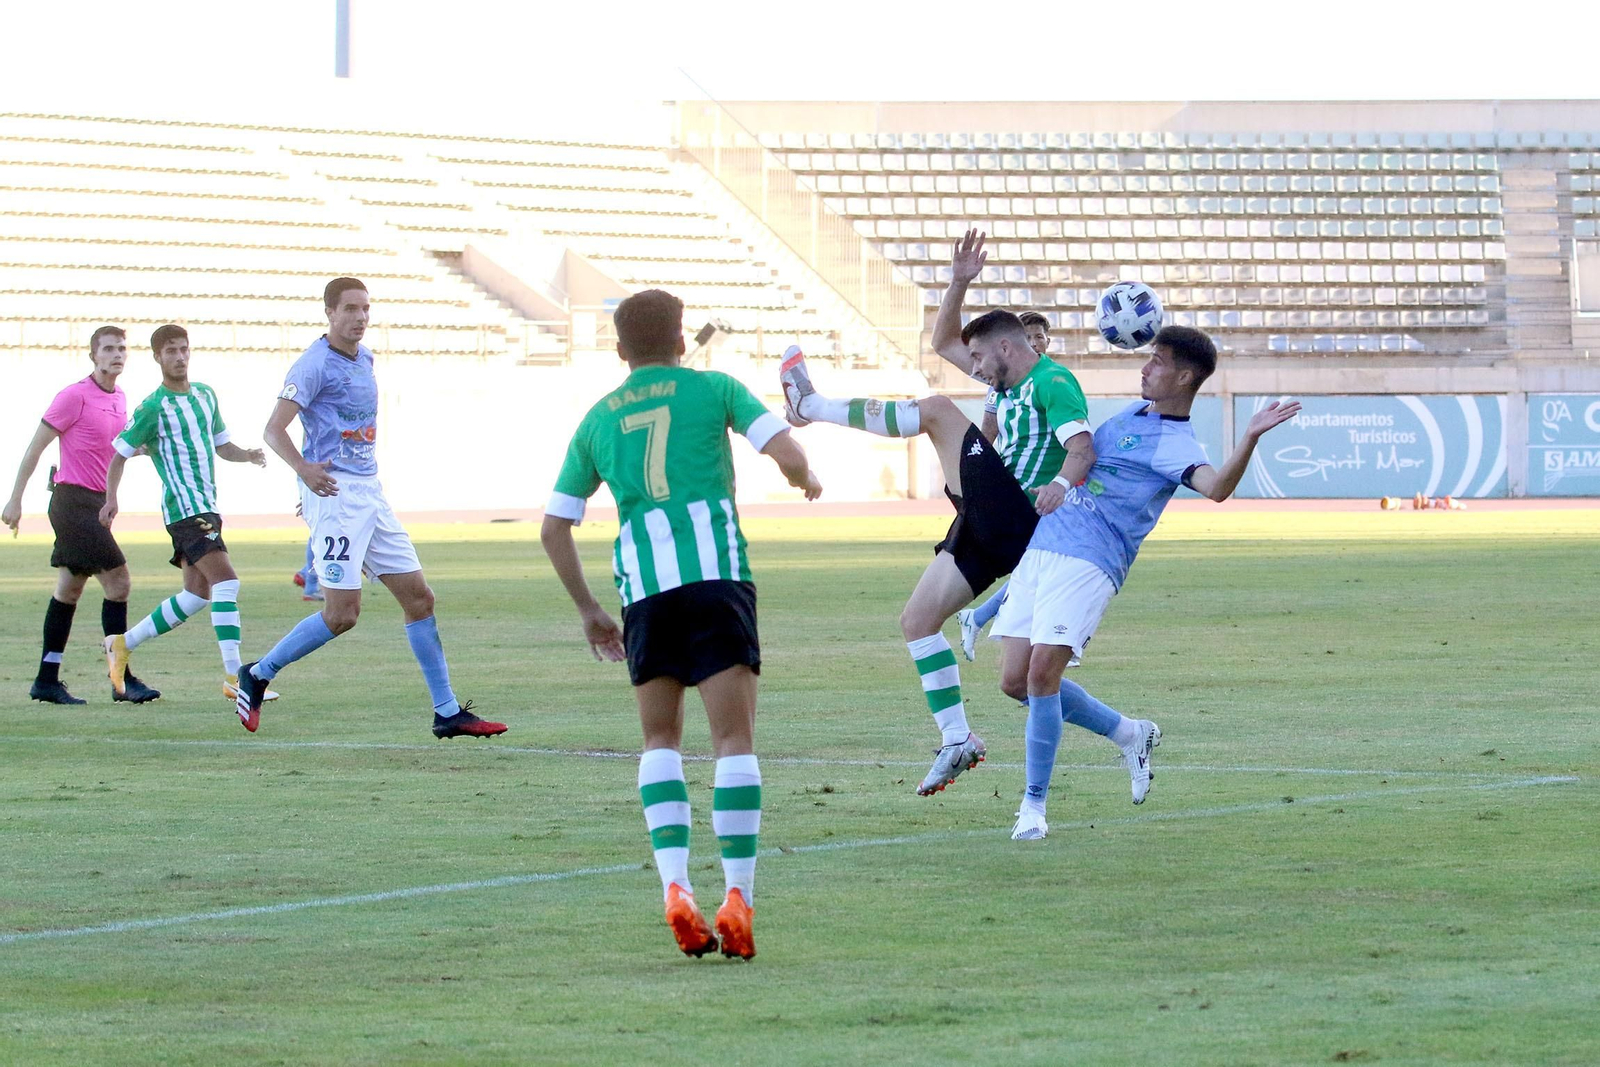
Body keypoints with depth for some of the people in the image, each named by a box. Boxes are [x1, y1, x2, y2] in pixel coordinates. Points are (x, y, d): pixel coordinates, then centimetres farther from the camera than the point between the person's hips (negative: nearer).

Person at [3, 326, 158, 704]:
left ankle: (47, 681, 16)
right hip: (74, 499, -9)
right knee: (118, 582, -13)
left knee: (69, 589, 11)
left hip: (96, 502, 9)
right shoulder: (75, 396, -12)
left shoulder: (120, 399, 12)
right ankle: (122, 680, -10)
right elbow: (36, 446, -10)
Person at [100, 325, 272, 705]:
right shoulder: (152, 407, -6)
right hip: (184, 507, -9)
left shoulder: (205, 395, 14)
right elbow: (120, 454, 0)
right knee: (227, 581, -20)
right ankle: (234, 678, -24)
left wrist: (248, 455, 2)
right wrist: (111, 498, -11)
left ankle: (122, 644, 24)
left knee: (196, 596, 11)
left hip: (206, 508, 9)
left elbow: (221, 445, 23)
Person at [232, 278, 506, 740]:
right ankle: (258, 675, 5)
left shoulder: (364, 359, 14)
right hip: (334, 494, -8)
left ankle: (448, 712, 8)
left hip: (369, 491, 8)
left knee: (418, 596, 4)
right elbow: (274, 430, -19)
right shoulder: (315, 364, -11)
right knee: (342, 613, -13)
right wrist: (304, 469, -34)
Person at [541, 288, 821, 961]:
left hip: (642, 579, 3)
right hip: (716, 570, -2)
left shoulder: (598, 419, 21)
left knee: (660, 740, 15)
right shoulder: (714, 389, 12)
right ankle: (738, 897, -11)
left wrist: (588, 611, 30)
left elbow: (554, 528, 21)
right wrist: (805, 478, 25)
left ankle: (675, 887, -3)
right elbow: (787, 454, 1)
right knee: (735, 738, -2)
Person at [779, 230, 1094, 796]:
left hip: (1015, 517, -10)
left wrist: (1061, 483, -44)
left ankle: (811, 405, 0)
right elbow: (944, 342, 28)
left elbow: (1082, 448, -23)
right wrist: (959, 282, 14)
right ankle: (956, 740, 6)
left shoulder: (1053, 383, -7)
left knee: (938, 411, -12)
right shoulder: (1011, 384, 22)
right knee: (917, 618, 7)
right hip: (990, 527, 10)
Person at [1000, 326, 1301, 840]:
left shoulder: (1174, 444, -9)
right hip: (1040, 550, 9)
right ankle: (1128, 733, 26)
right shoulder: (1133, 413, 18)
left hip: (1088, 565, -9)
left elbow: (1216, 486, -31)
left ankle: (1034, 805, -9)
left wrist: (1251, 437, -43)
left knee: (1042, 674, -20)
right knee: (1016, 681, 6)